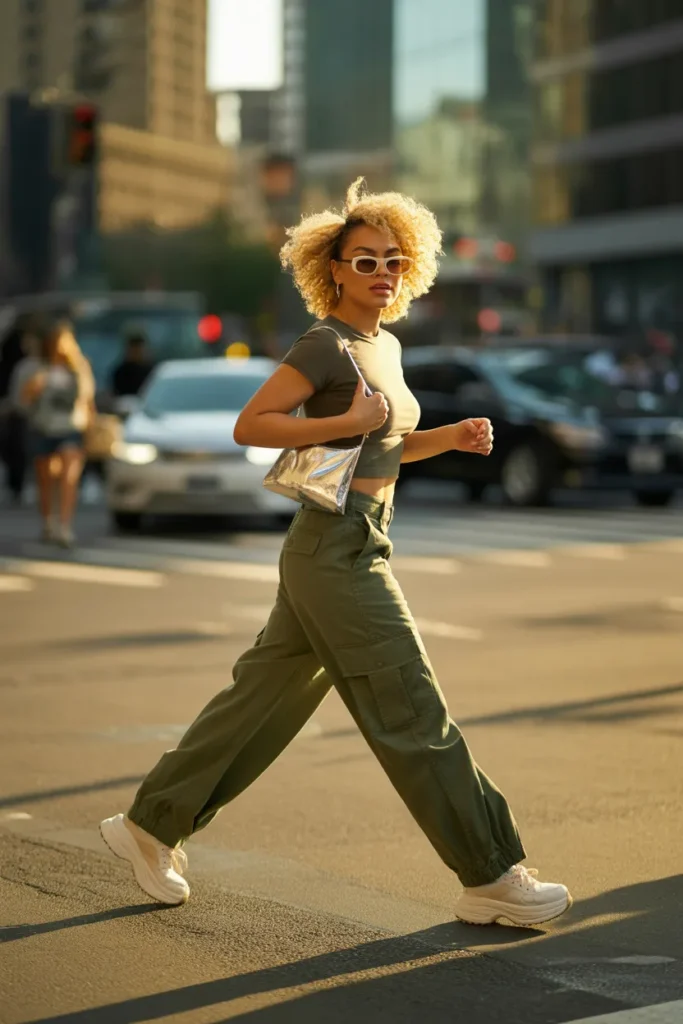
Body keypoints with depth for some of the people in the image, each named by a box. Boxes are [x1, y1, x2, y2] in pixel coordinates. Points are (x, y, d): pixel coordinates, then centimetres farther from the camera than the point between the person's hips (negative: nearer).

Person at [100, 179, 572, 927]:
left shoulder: (385, 345, 15)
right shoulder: (325, 345, -12)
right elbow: (249, 425, -15)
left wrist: (452, 437, 9)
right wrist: (348, 421, -21)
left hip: (351, 550, 9)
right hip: (337, 550, -9)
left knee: (264, 697, 14)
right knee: (414, 716, -4)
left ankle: (151, 825, 23)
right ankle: (491, 878, 2)